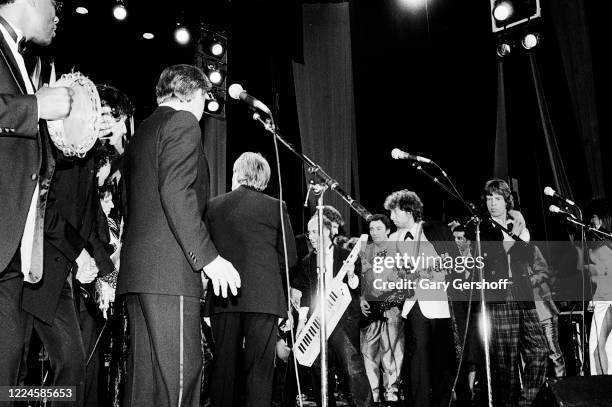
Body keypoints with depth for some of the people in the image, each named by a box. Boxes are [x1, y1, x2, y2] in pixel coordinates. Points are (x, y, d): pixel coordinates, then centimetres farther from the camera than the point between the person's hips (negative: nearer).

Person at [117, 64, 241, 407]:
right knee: (179, 373, -9)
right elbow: (175, 192, -16)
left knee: (146, 376, 10)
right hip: (170, 270, -9)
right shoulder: (183, 122, -2)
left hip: (137, 269, 9)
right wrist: (207, 257, -17)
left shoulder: (142, 132, 25)